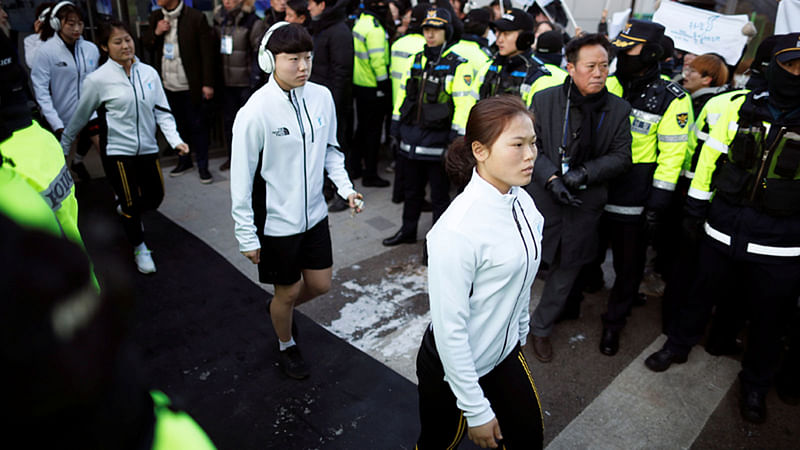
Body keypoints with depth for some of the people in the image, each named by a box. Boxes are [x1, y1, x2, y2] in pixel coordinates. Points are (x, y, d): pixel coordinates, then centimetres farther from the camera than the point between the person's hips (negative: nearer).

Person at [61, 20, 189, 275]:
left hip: (148, 149, 4)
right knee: (131, 202, 0)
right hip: (117, 151, -4)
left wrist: (175, 140, -10)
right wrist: (64, 145, 13)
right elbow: (80, 116, 4)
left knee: (155, 198, 11)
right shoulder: (98, 79, -8)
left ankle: (126, 210, 46)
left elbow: (162, 111, 3)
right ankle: (139, 249, 25)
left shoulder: (148, 73, 1)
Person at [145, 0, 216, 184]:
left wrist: (208, 84, -13)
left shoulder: (196, 18, -9)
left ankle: (202, 166, 14)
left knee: (197, 126, 2)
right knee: (177, 125, 15)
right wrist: (156, 32, -6)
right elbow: (146, 44, 16)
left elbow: (207, 52, -10)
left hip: (191, 86, -5)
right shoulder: (155, 17, 9)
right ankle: (184, 161, 31)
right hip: (168, 86, 6)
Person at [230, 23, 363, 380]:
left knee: (320, 285, 17)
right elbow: (241, 177, -14)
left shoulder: (321, 96, -5)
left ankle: (281, 309, 50)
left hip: (313, 213, 5)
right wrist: (247, 236, -11)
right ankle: (286, 346, 44)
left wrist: (345, 186, -6)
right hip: (275, 221, -5)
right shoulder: (256, 111, -20)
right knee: (286, 292, 14)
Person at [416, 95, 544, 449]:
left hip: (506, 354, 7)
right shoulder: (458, 229, -31)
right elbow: (449, 327, -26)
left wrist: (520, 336, 17)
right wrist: (476, 410, -18)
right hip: (453, 365, -6)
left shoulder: (523, 202, -6)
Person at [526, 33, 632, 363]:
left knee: (566, 270, 14)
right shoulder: (545, 100, -4)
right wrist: (552, 178, -18)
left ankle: (542, 328, 35)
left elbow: (621, 157, 0)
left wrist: (584, 173, -16)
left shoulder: (619, 110, 1)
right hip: (541, 199, -2)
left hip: (584, 205, 2)